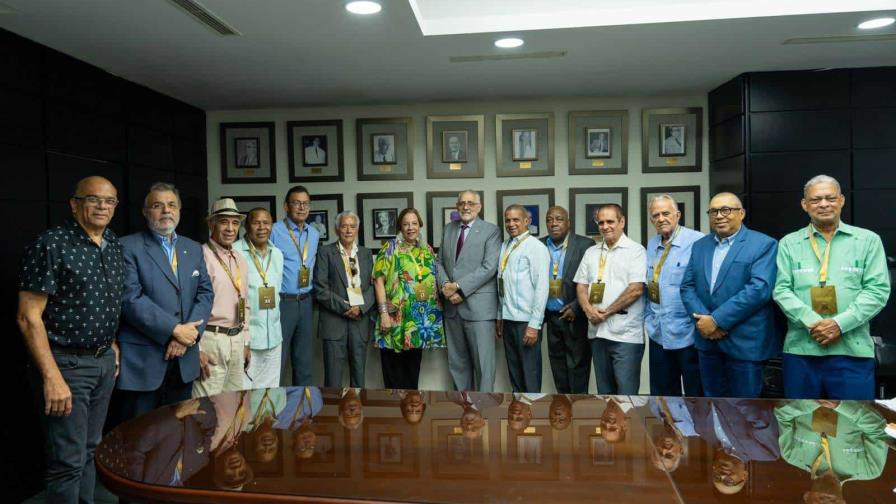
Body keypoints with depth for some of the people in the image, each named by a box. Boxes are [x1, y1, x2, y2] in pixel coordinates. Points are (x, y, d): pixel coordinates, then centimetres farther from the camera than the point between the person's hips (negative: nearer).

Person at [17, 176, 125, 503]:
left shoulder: (114, 245, 7)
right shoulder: (50, 246, -14)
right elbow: (28, 317, -16)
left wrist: (112, 344, 12)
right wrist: (52, 378, -19)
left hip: (105, 361, 7)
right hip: (67, 363, -6)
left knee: (90, 448, 18)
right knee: (68, 460, 2)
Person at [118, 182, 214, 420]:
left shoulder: (194, 249, 13)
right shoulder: (128, 247, -4)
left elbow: (205, 292, 7)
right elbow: (130, 298, -14)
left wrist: (189, 333, -9)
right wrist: (174, 330, -16)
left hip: (184, 359, 5)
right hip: (142, 360, -5)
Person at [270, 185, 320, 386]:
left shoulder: (314, 234, 11)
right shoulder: (274, 232, -9)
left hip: (305, 302, 6)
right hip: (282, 302, -6)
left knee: (304, 358, 14)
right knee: (278, 358, 0)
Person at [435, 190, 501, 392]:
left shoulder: (491, 231, -2)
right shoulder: (449, 229, 15)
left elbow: (489, 267, -13)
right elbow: (440, 262, 13)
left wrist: (458, 286, -16)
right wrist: (445, 285, -7)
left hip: (478, 306, -5)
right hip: (452, 306, 5)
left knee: (483, 360, 0)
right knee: (456, 360, 13)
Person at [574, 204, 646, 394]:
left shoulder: (636, 251, -3)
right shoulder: (591, 252, 14)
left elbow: (636, 289, -12)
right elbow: (581, 286, 12)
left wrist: (606, 312, -9)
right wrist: (588, 309, -7)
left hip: (626, 334, -5)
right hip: (597, 332, 5)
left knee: (626, 394, -2)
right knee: (604, 391, 15)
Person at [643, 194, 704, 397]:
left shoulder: (697, 242, -14)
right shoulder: (652, 244, 10)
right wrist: (648, 318, 12)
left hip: (688, 333, -6)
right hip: (658, 333, 6)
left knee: (696, 394, 9)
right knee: (662, 394, 17)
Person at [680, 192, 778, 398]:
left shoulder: (763, 244, -6)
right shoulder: (699, 246, 12)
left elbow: (759, 289, -18)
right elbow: (687, 286, 7)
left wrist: (717, 320, -19)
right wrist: (702, 318, -11)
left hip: (744, 342, -5)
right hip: (707, 340, 5)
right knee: (712, 397, 15)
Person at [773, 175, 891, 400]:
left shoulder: (868, 240, 6)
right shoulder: (789, 243, 7)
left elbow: (878, 289, -2)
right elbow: (782, 290, 0)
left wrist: (840, 324, -13)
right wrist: (812, 322, -14)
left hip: (853, 350, 0)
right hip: (800, 349, 1)